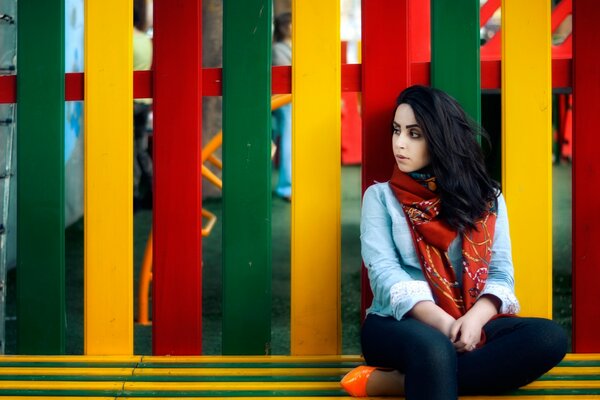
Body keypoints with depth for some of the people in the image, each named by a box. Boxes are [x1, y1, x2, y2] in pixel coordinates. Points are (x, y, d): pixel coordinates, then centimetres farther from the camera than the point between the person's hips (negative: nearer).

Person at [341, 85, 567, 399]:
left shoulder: (486, 198, 16)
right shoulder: (381, 197, 10)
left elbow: (500, 273, 7)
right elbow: (384, 272, -4)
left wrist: (475, 319, -16)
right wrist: (440, 322, -20)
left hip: (469, 325, 5)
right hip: (399, 323, -4)